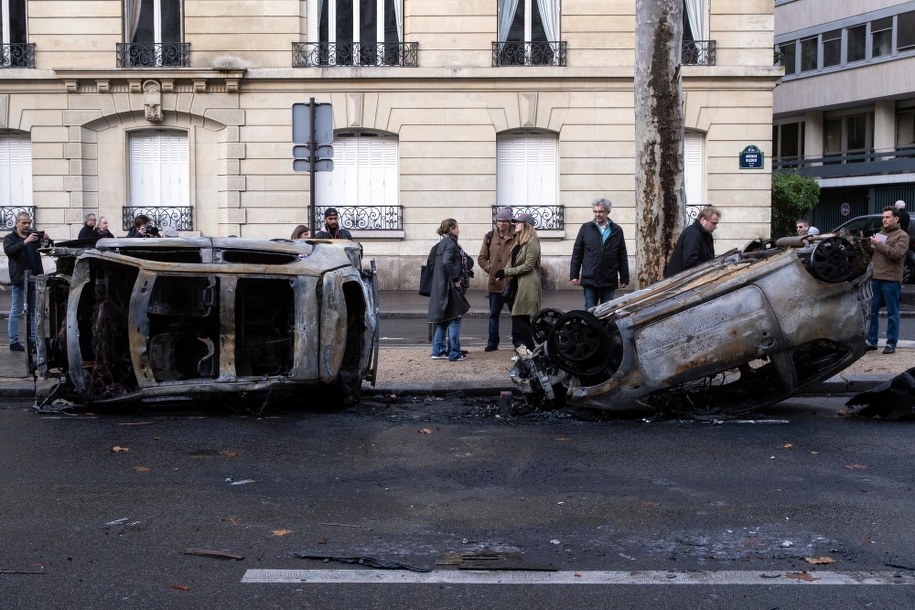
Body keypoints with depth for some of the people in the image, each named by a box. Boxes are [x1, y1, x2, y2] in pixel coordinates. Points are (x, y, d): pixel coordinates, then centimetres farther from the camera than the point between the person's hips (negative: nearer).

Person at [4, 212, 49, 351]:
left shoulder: (34, 236, 14)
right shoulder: (10, 238, 1)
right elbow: (9, 251, -18)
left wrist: (47, 240, -14)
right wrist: (25, 242, -31)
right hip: (19, 279, -5)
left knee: (34, 311, 8)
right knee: (16, 311, -1)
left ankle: (33, 339, 13)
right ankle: (14, 342, 1)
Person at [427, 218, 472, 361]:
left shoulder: (442, 243, 13)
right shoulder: (450, 243, -13)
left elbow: (431, 259, 18)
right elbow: (446, 262, -28)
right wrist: (455, 278, -19)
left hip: (440, 287, 9)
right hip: (450, 287, -9)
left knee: (442, 320, 14)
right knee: (454, 319, -2)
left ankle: (438, 351, 17)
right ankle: (455, 353, 1)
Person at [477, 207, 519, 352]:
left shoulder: (516, 237, -2)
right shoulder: (490, 237, 5)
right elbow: (481, 258, 10)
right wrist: (491, 269, -3)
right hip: (495, 283, 2)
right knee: (494, 314, 8)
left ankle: (518, 342, 16)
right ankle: (492, 342, 16)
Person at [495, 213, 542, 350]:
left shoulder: (532, 242, -11)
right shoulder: (519, 242, 18)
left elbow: (528, 266, -16)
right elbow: (512, 262, 17)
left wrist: (506, 272, -13)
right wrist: (504, 273, -2)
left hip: (528, 286, -9)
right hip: (519, 284, 9)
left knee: (518, 318, -11)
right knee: (523, 319, 9)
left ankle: (531, 350, -6)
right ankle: (530, 350, 13)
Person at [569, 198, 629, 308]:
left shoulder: (617, 231, 6)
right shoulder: (586, 228, 6)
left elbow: (623, 257, 8)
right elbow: (577, 254, 7)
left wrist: (624, 278, 5)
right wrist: (574, 275, 2)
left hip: (609, 282, 1)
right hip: (589, 280, -1)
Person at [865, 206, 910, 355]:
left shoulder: (902, 236, -2)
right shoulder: (880, 233, 18)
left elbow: (897, 253, -17)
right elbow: (871, 253, 20)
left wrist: (879, 244, -18)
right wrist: (866, 242, 3)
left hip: (891, 280, -6)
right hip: (875, 278, 6)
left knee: (892, 314, -1)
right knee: (872, 312, 8)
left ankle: (891, 344, 2)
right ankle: (872, 341, 16)